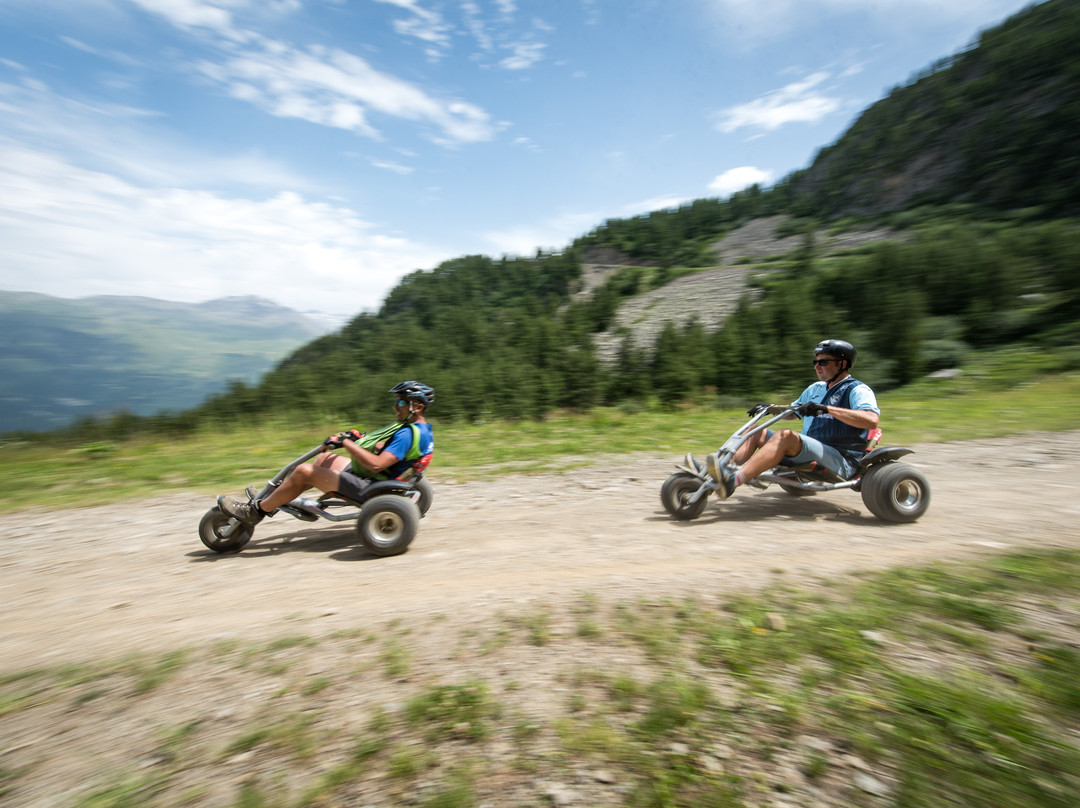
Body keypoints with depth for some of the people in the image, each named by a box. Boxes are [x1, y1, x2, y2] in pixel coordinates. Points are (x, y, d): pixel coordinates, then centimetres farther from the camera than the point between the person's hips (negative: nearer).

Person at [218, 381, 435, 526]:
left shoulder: (408, 434, -24)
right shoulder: (422, 428, 7)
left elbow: (376, 464, -32)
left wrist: (346, 443, -24)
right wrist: (360, 439, 15)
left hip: (366, 487, -11)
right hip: (370, 477, 11)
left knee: (304, 471, -11)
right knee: (325, 458, 19)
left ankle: (257, 510, 8)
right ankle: (271, 500, 26)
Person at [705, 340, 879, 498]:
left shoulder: (858, 390, -4)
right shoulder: (815, 388, 19)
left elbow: (872, 420, -24)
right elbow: (792, 412, 34)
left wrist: (826, 408, -31)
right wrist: (770, 408, 13)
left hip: (841, 461, -8)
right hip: (807, 456, 8)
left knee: (785, 435, -33)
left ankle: (733, 481, -48)